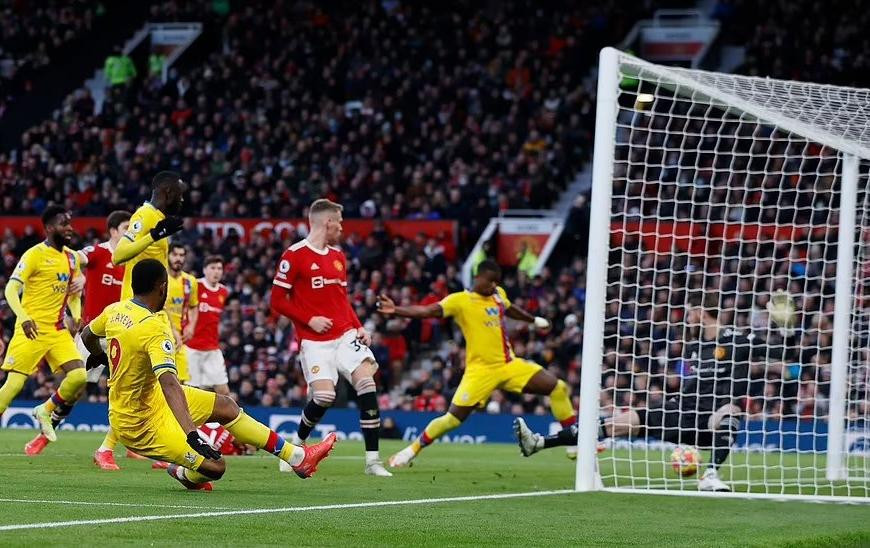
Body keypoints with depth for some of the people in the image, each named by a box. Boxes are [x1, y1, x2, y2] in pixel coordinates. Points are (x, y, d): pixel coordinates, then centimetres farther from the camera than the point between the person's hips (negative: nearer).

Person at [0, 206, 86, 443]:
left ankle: (46, 411, 14)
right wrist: (24, 318, -30)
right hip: (32, 330, -6)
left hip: (58, 330, 6)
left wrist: (76, 317, 4)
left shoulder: (73, 258, 12)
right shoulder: (35, 255, -9)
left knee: (79, 376, -9)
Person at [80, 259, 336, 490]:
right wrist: (192, 435, -48)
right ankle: (184, 473, 23)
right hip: (141, 424, -10)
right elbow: (169, 383, -40)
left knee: (225, 406, 11)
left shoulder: (114, 311, -2)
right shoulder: (154, 328, -28)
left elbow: (87, 336, 20)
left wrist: (101, 358, 44)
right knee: (215, 467, -14)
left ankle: (298, 457, 14)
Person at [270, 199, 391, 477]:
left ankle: (373, 461, -11)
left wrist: (359, 327, 9)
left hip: (345, 334, 6)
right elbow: (277, 300, -6)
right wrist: (309, 319, -15)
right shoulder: (295, 256, -6)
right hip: (315, 341, -6)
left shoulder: (338, 256, 16)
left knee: (367, 383, -13)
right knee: (324, 396, -17)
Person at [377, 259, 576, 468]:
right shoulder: (459, 300, -10)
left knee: (558, 388, -3)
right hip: (481, 370, -6)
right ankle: (412, 450, 8)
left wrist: (535, 320, 42)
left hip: (510, 364, 6)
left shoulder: (499, 294, 9)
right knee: (454, 417, -12)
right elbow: (427, 311, -23)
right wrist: (395, 310, -36)